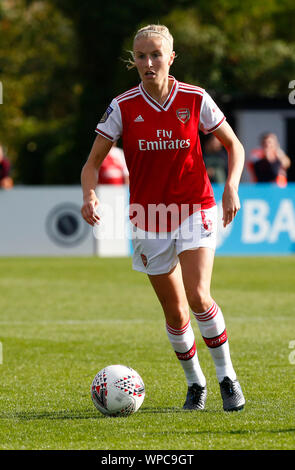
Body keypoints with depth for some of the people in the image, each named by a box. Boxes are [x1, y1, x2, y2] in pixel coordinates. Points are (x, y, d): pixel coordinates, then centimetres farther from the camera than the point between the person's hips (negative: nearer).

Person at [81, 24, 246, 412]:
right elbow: (93, 161, -2)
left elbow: (234, 145, 6)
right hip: (149, 217, 2)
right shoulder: (123, 107, -5)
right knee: (175, 313, 5)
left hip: (194, 211, -1)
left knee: (198, 296, -20)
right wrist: (89, 195, -22)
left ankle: (227, 376, -3)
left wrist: (231, 187, -11)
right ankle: (194, 382, 26)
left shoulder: (195, 100, -6)